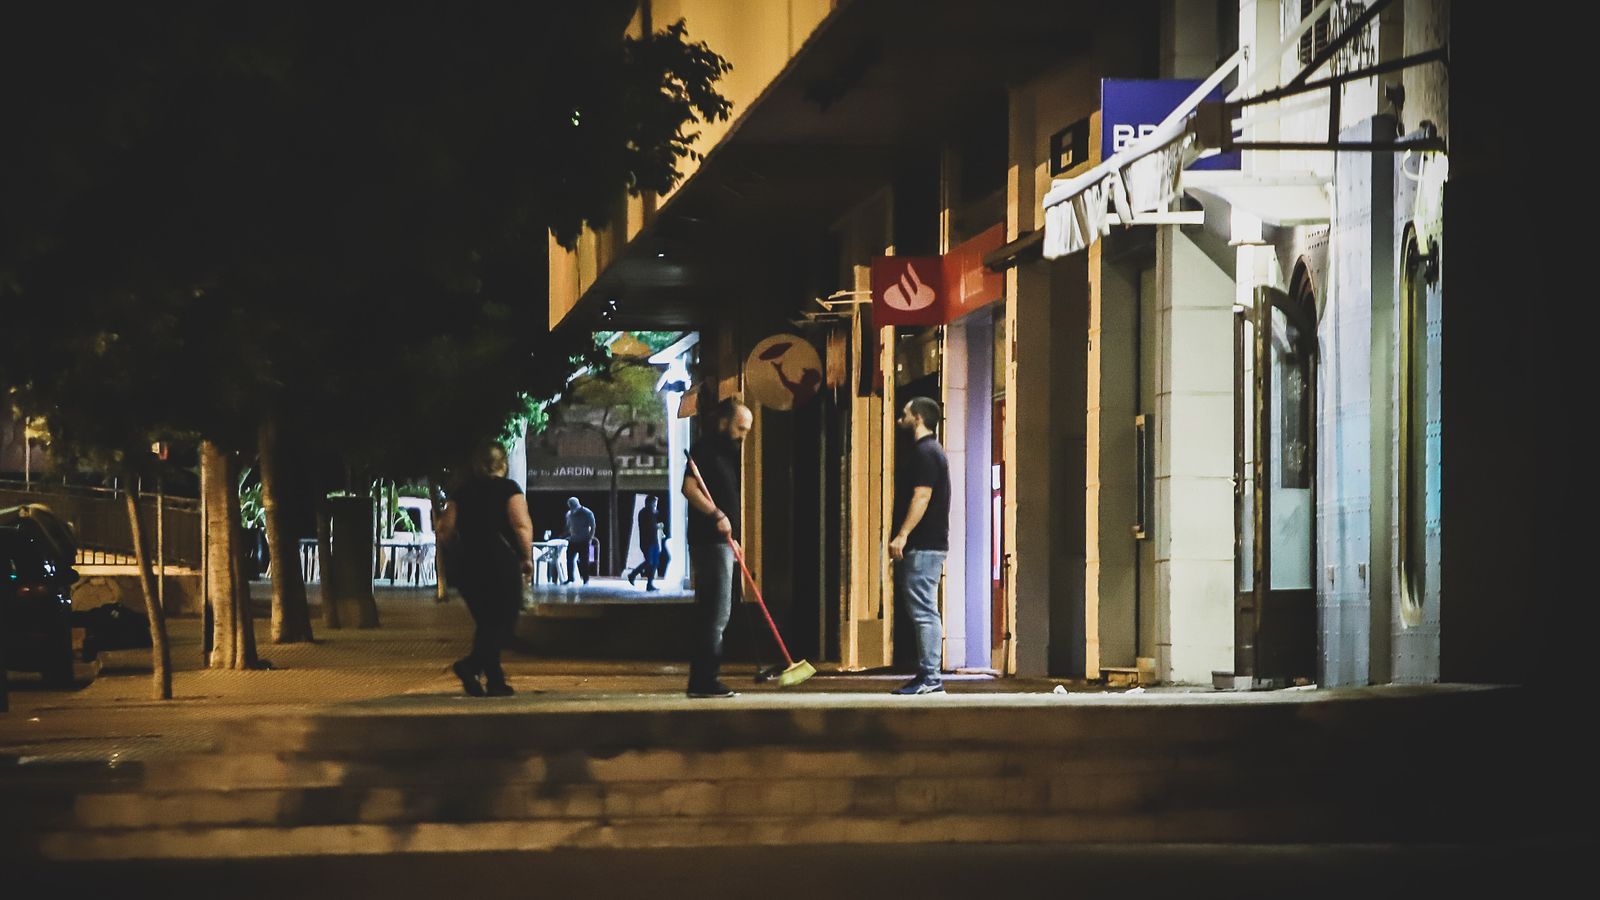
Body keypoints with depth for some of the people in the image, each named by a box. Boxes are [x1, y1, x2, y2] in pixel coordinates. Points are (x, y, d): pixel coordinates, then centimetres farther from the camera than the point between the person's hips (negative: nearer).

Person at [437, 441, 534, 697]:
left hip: (468, 568, 5)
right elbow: (522, 527, -15)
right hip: (502, 567, -5)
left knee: (486, 624, 15)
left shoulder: (463, 492, 9)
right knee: (503, 624, -2)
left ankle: (495, 680, 14)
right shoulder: (508, 489, -4)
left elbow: (445, 532, 6)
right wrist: (527, 558, -6)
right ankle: (471, 665, -22)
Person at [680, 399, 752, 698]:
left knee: (711, 612, 10)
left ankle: (701, 681, 13)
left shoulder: (728, 454, 21)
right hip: (709, 540, -10)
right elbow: (689, 488, -20)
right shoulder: (706, 449, -8)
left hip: (721, 542, 10)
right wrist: (716, 515, -28)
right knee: (716, 610, -12)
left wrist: (732, 538, 25)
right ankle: (705, 680, -12)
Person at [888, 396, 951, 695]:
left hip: (923, 547, -11)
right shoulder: (927, 450, 21)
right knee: (922, 611, 11)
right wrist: (903, 538, 22)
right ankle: (927, 675, 13)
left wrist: (902, 536, -23)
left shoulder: (925, 452, -11)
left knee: (923, 612, -11)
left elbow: (921, 496, -20)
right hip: (924, 545, 11)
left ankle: (930, 678, -13)